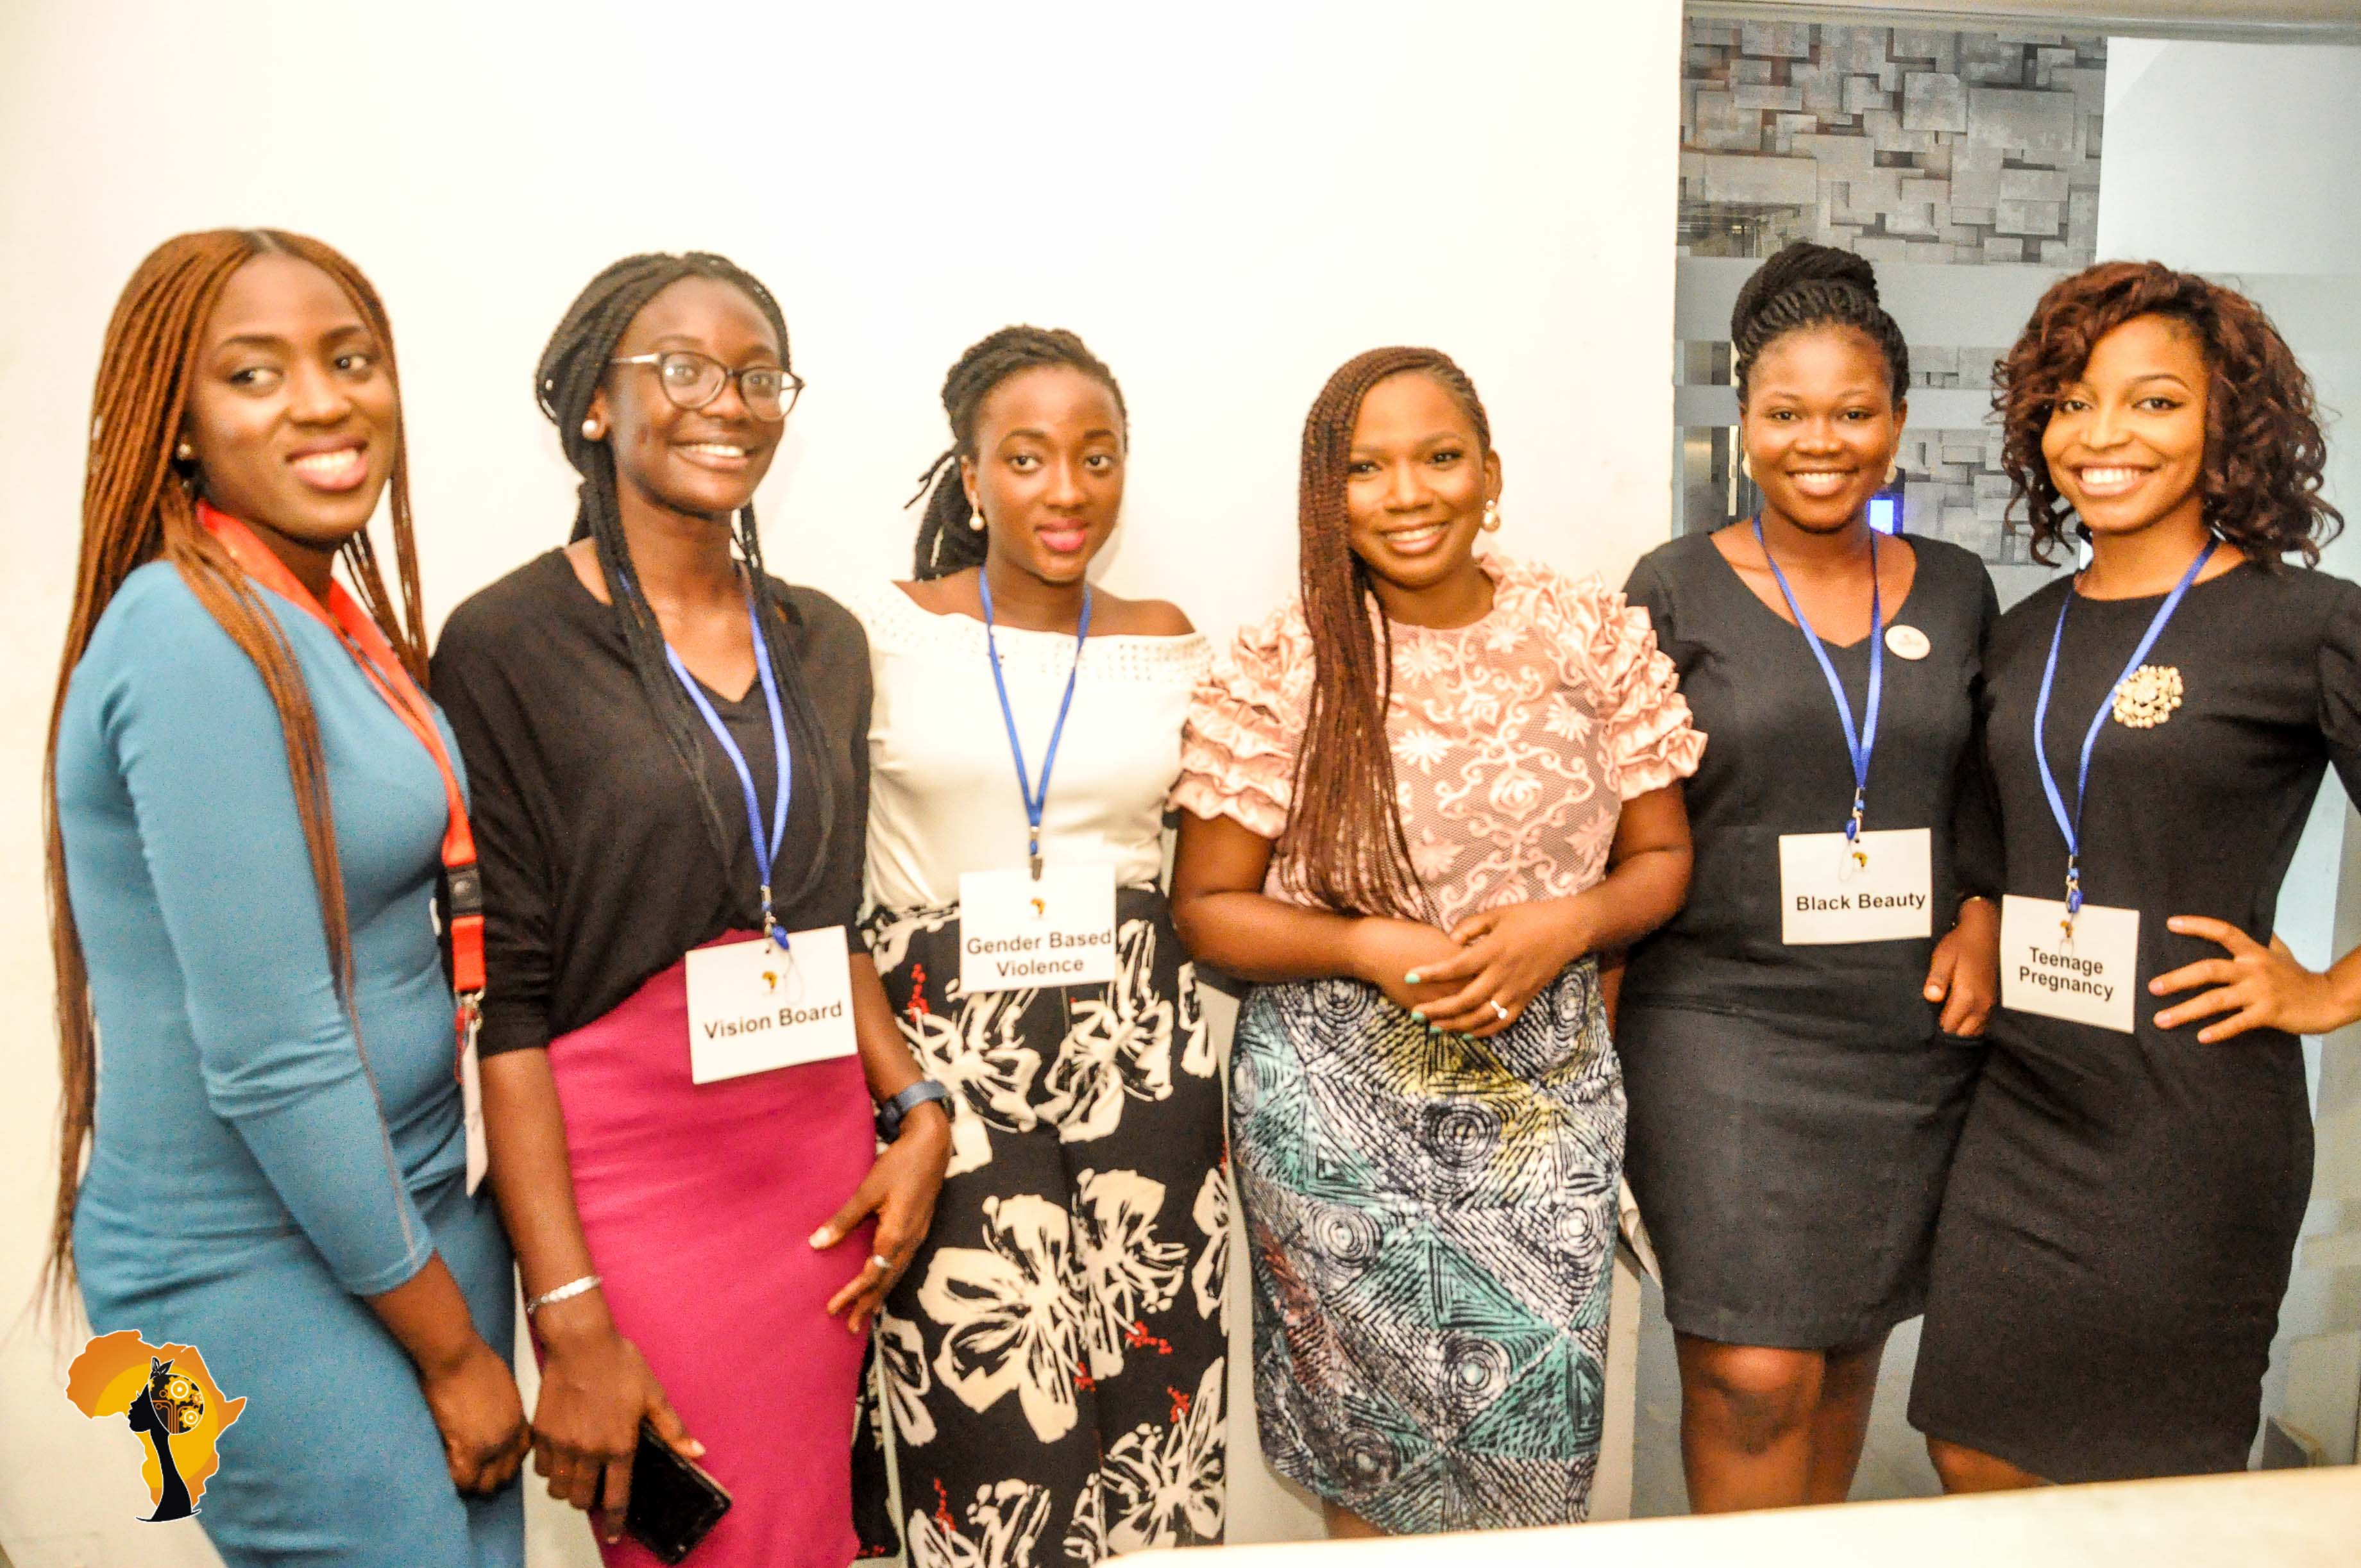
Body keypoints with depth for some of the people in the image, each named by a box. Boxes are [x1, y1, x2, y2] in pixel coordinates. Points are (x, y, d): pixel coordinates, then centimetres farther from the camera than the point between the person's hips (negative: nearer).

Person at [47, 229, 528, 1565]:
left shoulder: (338, 618, 6)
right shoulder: (194, 644, -20)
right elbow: (270, 1058, -22)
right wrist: (451, 1342, -12)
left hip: (412, 1201, 8)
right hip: (261, 1266, -8)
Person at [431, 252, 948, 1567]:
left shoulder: (824, 641, 9)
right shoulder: (508, 644, -9)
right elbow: (507, 995, -11)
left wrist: (917, 1112, 2)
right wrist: (568, 1316, -15)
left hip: (826, 1173, 5)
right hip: (629, 1177, -5)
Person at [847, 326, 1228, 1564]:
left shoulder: (1164, 645, 7)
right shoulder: (881, 633, -1)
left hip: (1137, 1045, 3)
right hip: (942, 1046, -2)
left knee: (1149, 1403, 7)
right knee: (991, 1414, 0)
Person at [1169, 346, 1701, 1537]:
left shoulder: (1596, 637, 1)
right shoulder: (1276, 672, -6)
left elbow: (1661, 856, 7)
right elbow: (1206, 908, -2)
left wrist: (1568, 923, -13)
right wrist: (1372, 948, -16)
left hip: (1548, 1095, 2)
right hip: (1340, 1112, -1)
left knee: (1539, 1423, 5)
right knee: (1373, 1440, 7)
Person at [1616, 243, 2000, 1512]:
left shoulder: (1955, 591, 8)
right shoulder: (1676, 588, -3)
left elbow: (1986, 789, 18)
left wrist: (1981, 912, 1)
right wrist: (1598, 1003, -7)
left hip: (1914, 1029, 4)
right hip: (1725, 1022, -4)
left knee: (1851, 1343, 15)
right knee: (1755, 1372, -5)